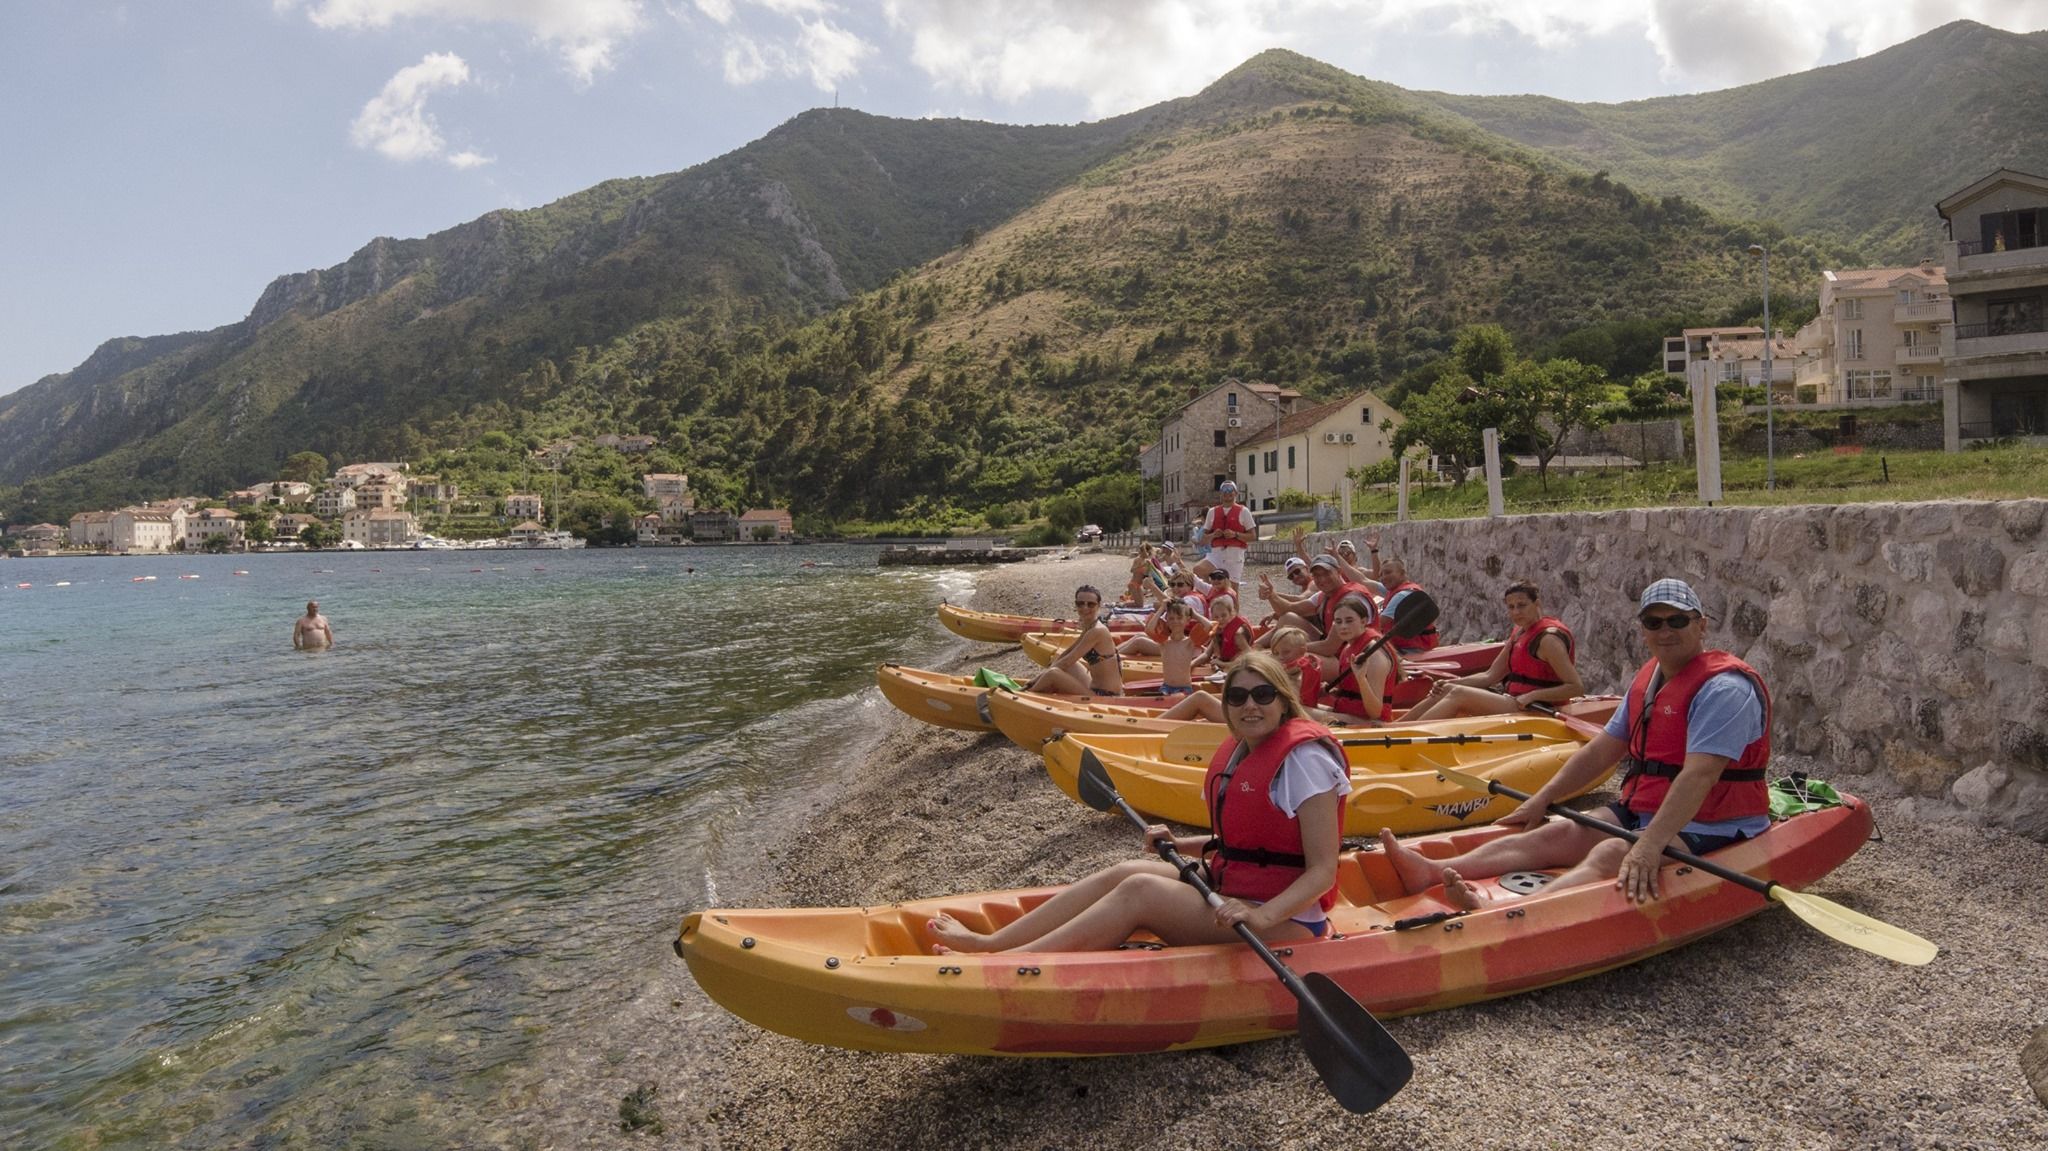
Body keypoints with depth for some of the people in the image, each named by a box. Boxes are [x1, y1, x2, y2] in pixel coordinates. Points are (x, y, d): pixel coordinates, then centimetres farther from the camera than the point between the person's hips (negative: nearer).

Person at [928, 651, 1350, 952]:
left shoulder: (1303, 756, -17)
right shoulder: (1237, 751, 9)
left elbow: (1323, 871, -21)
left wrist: (1262, 916, -34)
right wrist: (1181, 845, 4)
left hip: (1286, 918, -8)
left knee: (1139, 890, -21)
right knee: (1127, 872, -4)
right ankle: (988, 943, -4)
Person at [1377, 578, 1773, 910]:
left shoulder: (1724, 688, -17)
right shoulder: (1647, 679, 12)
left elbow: (1697, 777, -29)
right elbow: (1600, 752, 15)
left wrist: (1650, 845, -37)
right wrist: (1542, 800, 11)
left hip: (1708, 828, -8)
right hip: (1641, 812, 8)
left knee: (1611, 855, -31)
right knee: (1556, 835, -11)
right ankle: (1433, 872, -28)